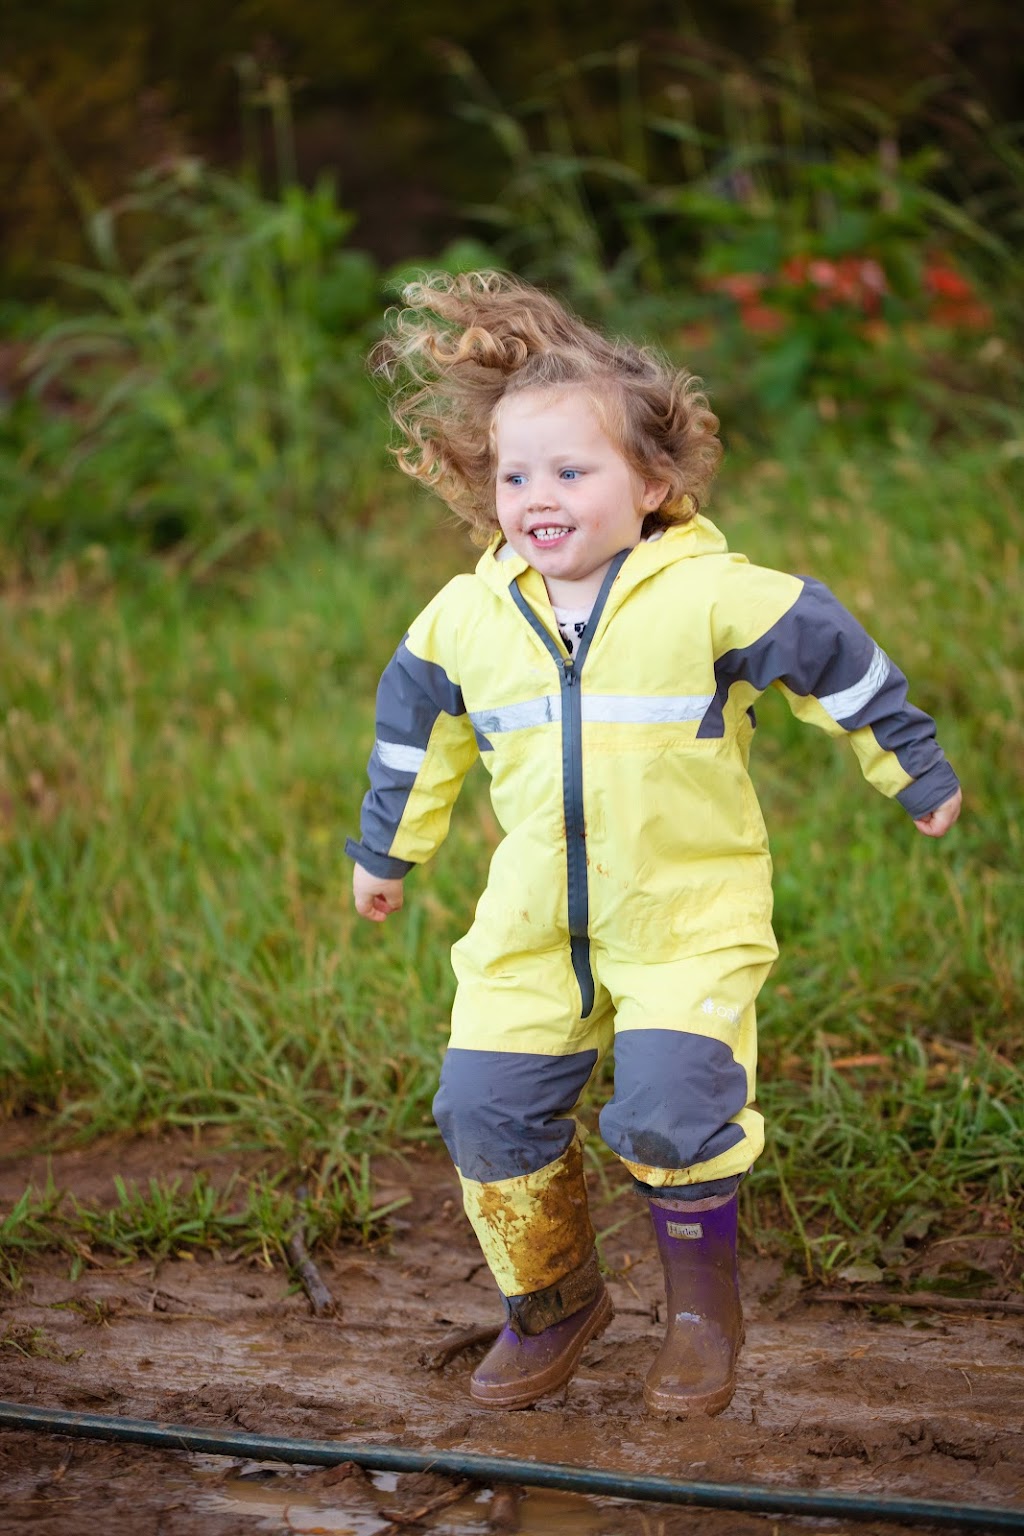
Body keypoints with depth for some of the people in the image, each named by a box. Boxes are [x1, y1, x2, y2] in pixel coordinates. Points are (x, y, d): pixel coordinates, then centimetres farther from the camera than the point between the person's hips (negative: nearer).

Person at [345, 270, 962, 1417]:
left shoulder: (712, 595, -13)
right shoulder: (466, 617, 0)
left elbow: (835, 659, 0)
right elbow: (415, 725, 19)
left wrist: (916, 774, 10)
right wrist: (388, 848, 29)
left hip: (690, 918, -4)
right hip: (533, 931, 5)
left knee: (668, 1113, -18)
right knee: (485, 1110, -1)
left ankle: (703, 1306, 10)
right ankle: (552, 1300, 24)